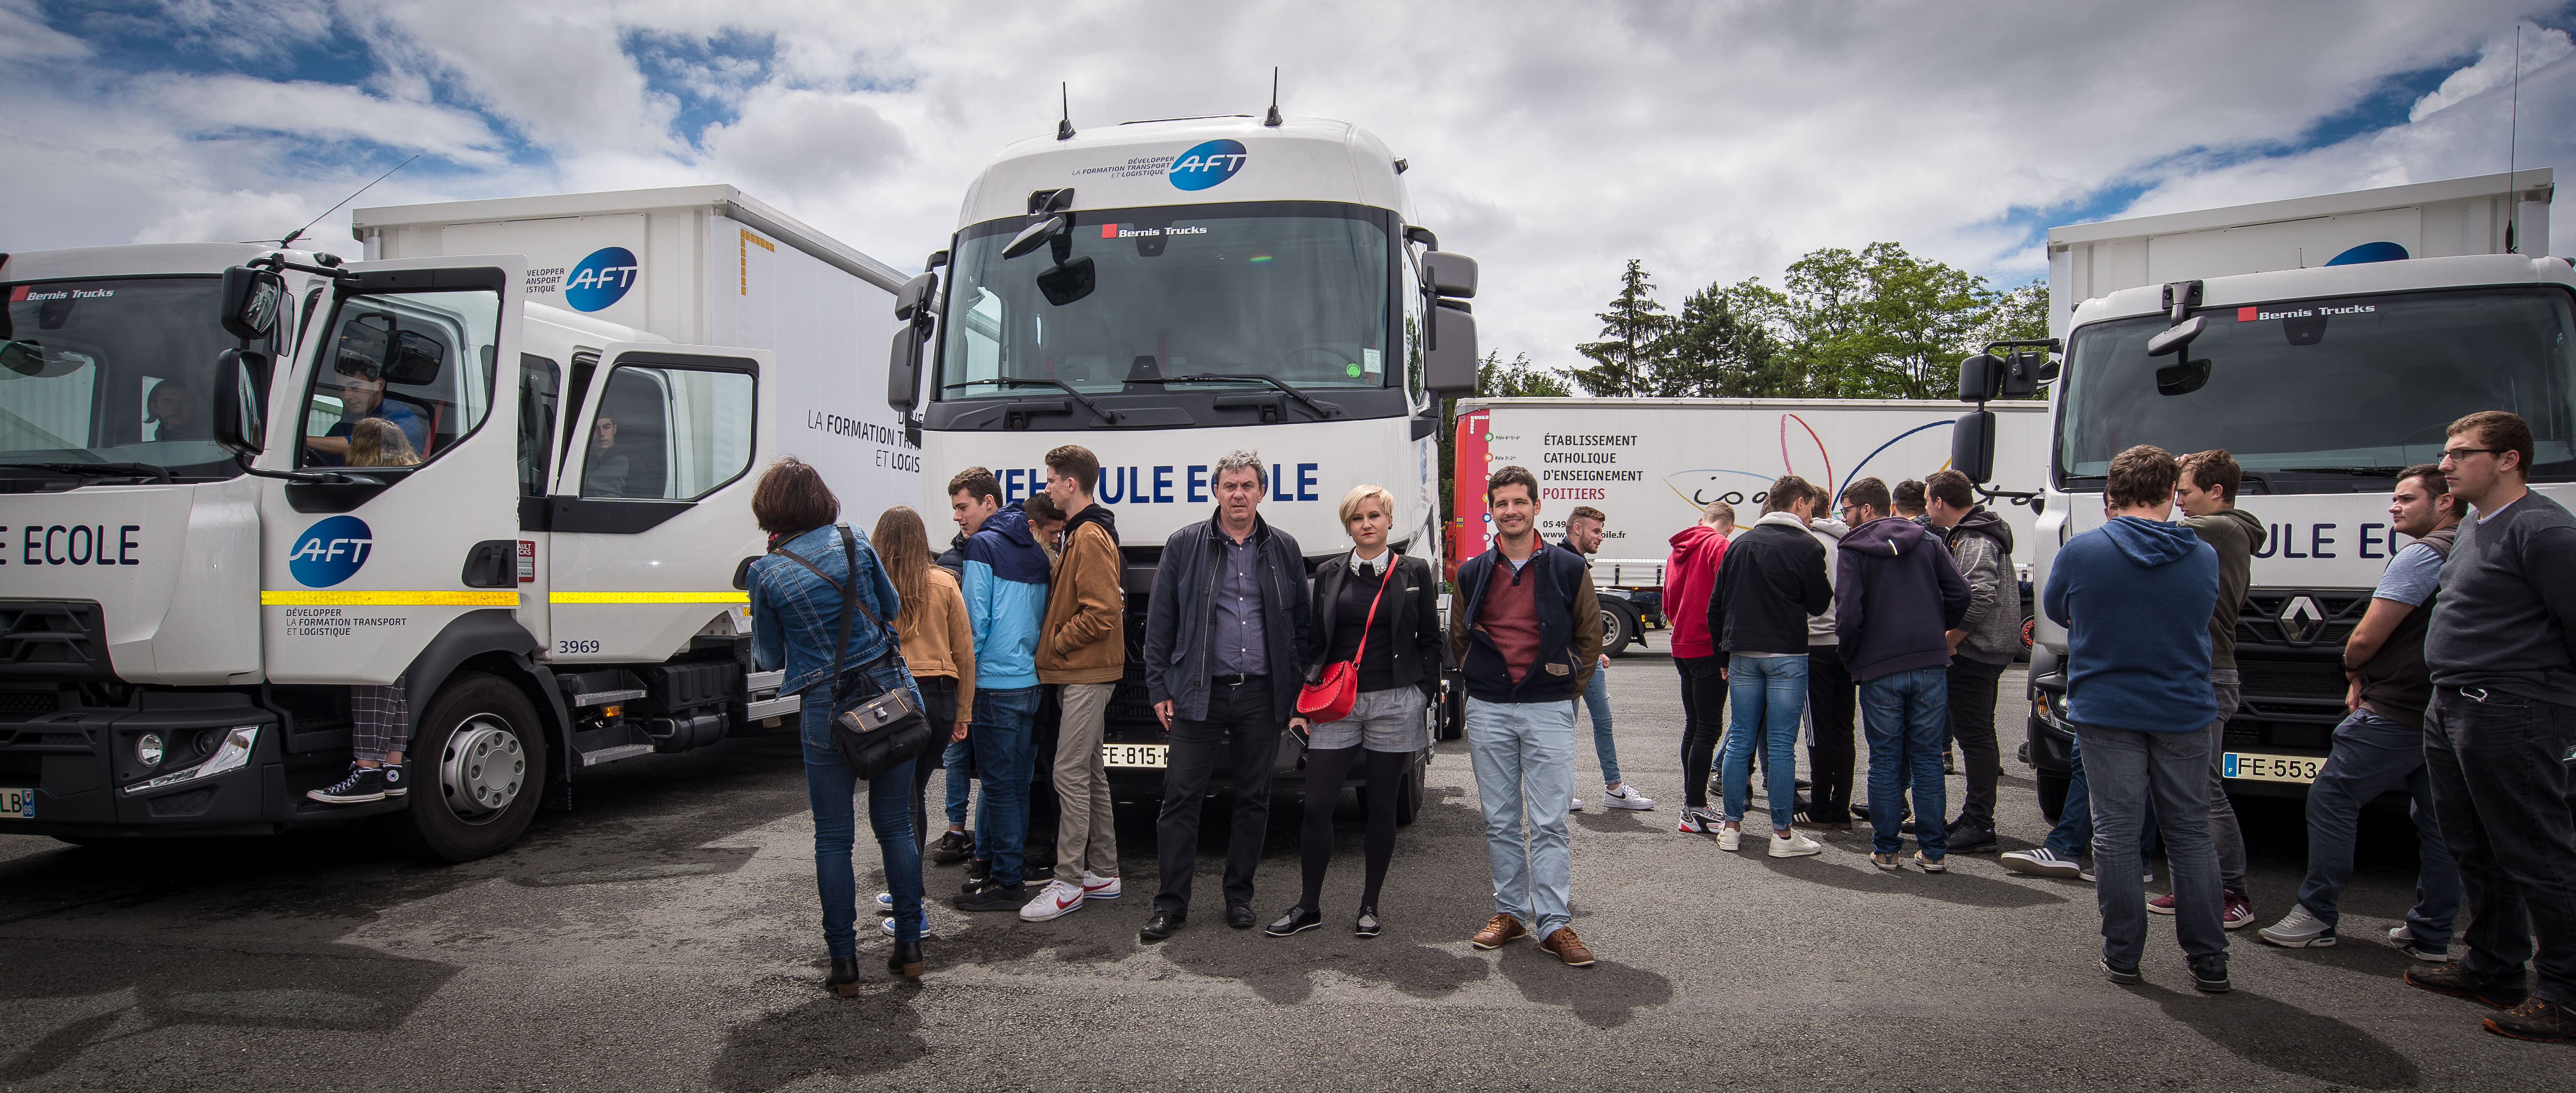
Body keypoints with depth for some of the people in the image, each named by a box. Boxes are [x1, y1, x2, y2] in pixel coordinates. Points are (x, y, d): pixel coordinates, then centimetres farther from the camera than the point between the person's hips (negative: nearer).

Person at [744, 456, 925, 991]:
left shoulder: (767, 572, -6)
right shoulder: (854, 542, -1)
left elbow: (770, 658, 5)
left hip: (827, 709, -2)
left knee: (833, 839, 10)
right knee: (896, 825, 13)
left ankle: (844, 964, 14)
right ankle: (909, 947, 20)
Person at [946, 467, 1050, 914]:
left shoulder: (983, 546, -9)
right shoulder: (1034, 550, 14)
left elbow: (975, 621, -12)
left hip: (995, 683, -8)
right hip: (1031, 681, 8)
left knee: (1000, 785, -2)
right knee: (1013, 781, 15)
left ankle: (1007, 882, 4)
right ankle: (988, 861, 27)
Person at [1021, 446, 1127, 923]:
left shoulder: (1091, 537, -15)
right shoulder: (1080, 534, 18)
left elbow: (1102, 612, -22)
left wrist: (1056, 643, -12)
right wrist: (1056, 646, 12)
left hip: (1086, 674, -11)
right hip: (1081, 672, 11)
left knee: (1071, 774, -8)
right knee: (1090, 773, 13)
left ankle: (1068, 884, -3)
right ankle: (1103, 874, 21)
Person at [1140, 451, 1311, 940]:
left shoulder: (1284, 549, 8)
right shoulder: (1184, 546, 4)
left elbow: (1302, 625, 11)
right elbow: (1159, 623, 5)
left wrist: (1297, 692, 5)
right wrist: (1159, 688, -1)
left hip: (1263, 697, 2)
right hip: (1198, 694, -1)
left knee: (1254, 799, 9)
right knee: (1181, 798, -2)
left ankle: (1239, 895, 23)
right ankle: (1171, 903, 8)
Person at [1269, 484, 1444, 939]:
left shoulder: (1415, 572, 5)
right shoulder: (1329, 574, 9)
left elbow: (1430, 642, 7)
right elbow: (1316, 642, 11)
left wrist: (1425, 701, 0)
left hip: (1394, 704, -1)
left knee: (1382, 807, 6)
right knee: (1317, 806, -2)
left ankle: (1370, 905, 20)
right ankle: (1309, 906, 13)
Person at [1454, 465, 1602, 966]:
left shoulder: (1569, 569, 1)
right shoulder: (1472, 573, 7)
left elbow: (1590, 636, 10)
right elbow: (1458, 637, 18)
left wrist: (1570, 688, 5)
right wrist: (1479, 682, 10)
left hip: (1548, 710, -2)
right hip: (1488, 712, 2)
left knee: (1548, 823, -3)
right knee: (1500, 821, 9)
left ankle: (1555, 924, 2)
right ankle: (1509, 912, 19)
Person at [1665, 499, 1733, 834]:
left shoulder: (1677, 551, 16)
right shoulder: (1719, 547, -10)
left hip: (1682, 649, 8)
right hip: (1709, 650, -8)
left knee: (1694, 726, 14)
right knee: (1708, 729, -5)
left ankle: (1692, 805, 20)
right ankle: (1695, 810, -5)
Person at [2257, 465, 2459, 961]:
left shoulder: (2422, 555, -15)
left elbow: (2366, 638, -17)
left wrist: (2355, 673, 4)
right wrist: (2369, 681, 15)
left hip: (2394, 714, -9)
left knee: (2330, 800, -1)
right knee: (2438, 820, 12)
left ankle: (2317, 915, 3)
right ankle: (2432, 934, 18)